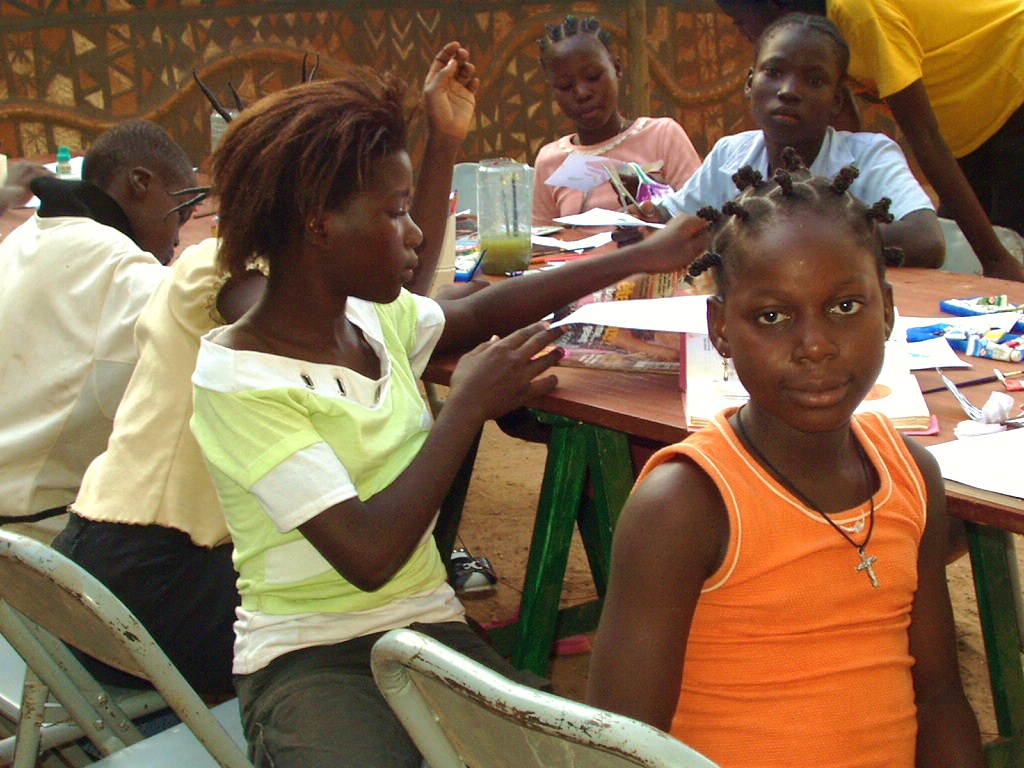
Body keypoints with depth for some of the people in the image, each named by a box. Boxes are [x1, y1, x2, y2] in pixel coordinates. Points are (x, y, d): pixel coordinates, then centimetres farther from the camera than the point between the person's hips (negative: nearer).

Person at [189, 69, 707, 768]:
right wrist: (468, 405, -12)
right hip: (308, 657, -6)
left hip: (431, 627, 6)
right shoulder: (236, 378, -16)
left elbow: (476, 312, 25)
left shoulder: (374, 319, 6)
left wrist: (642, 257, 26)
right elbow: (368, 555, -22)